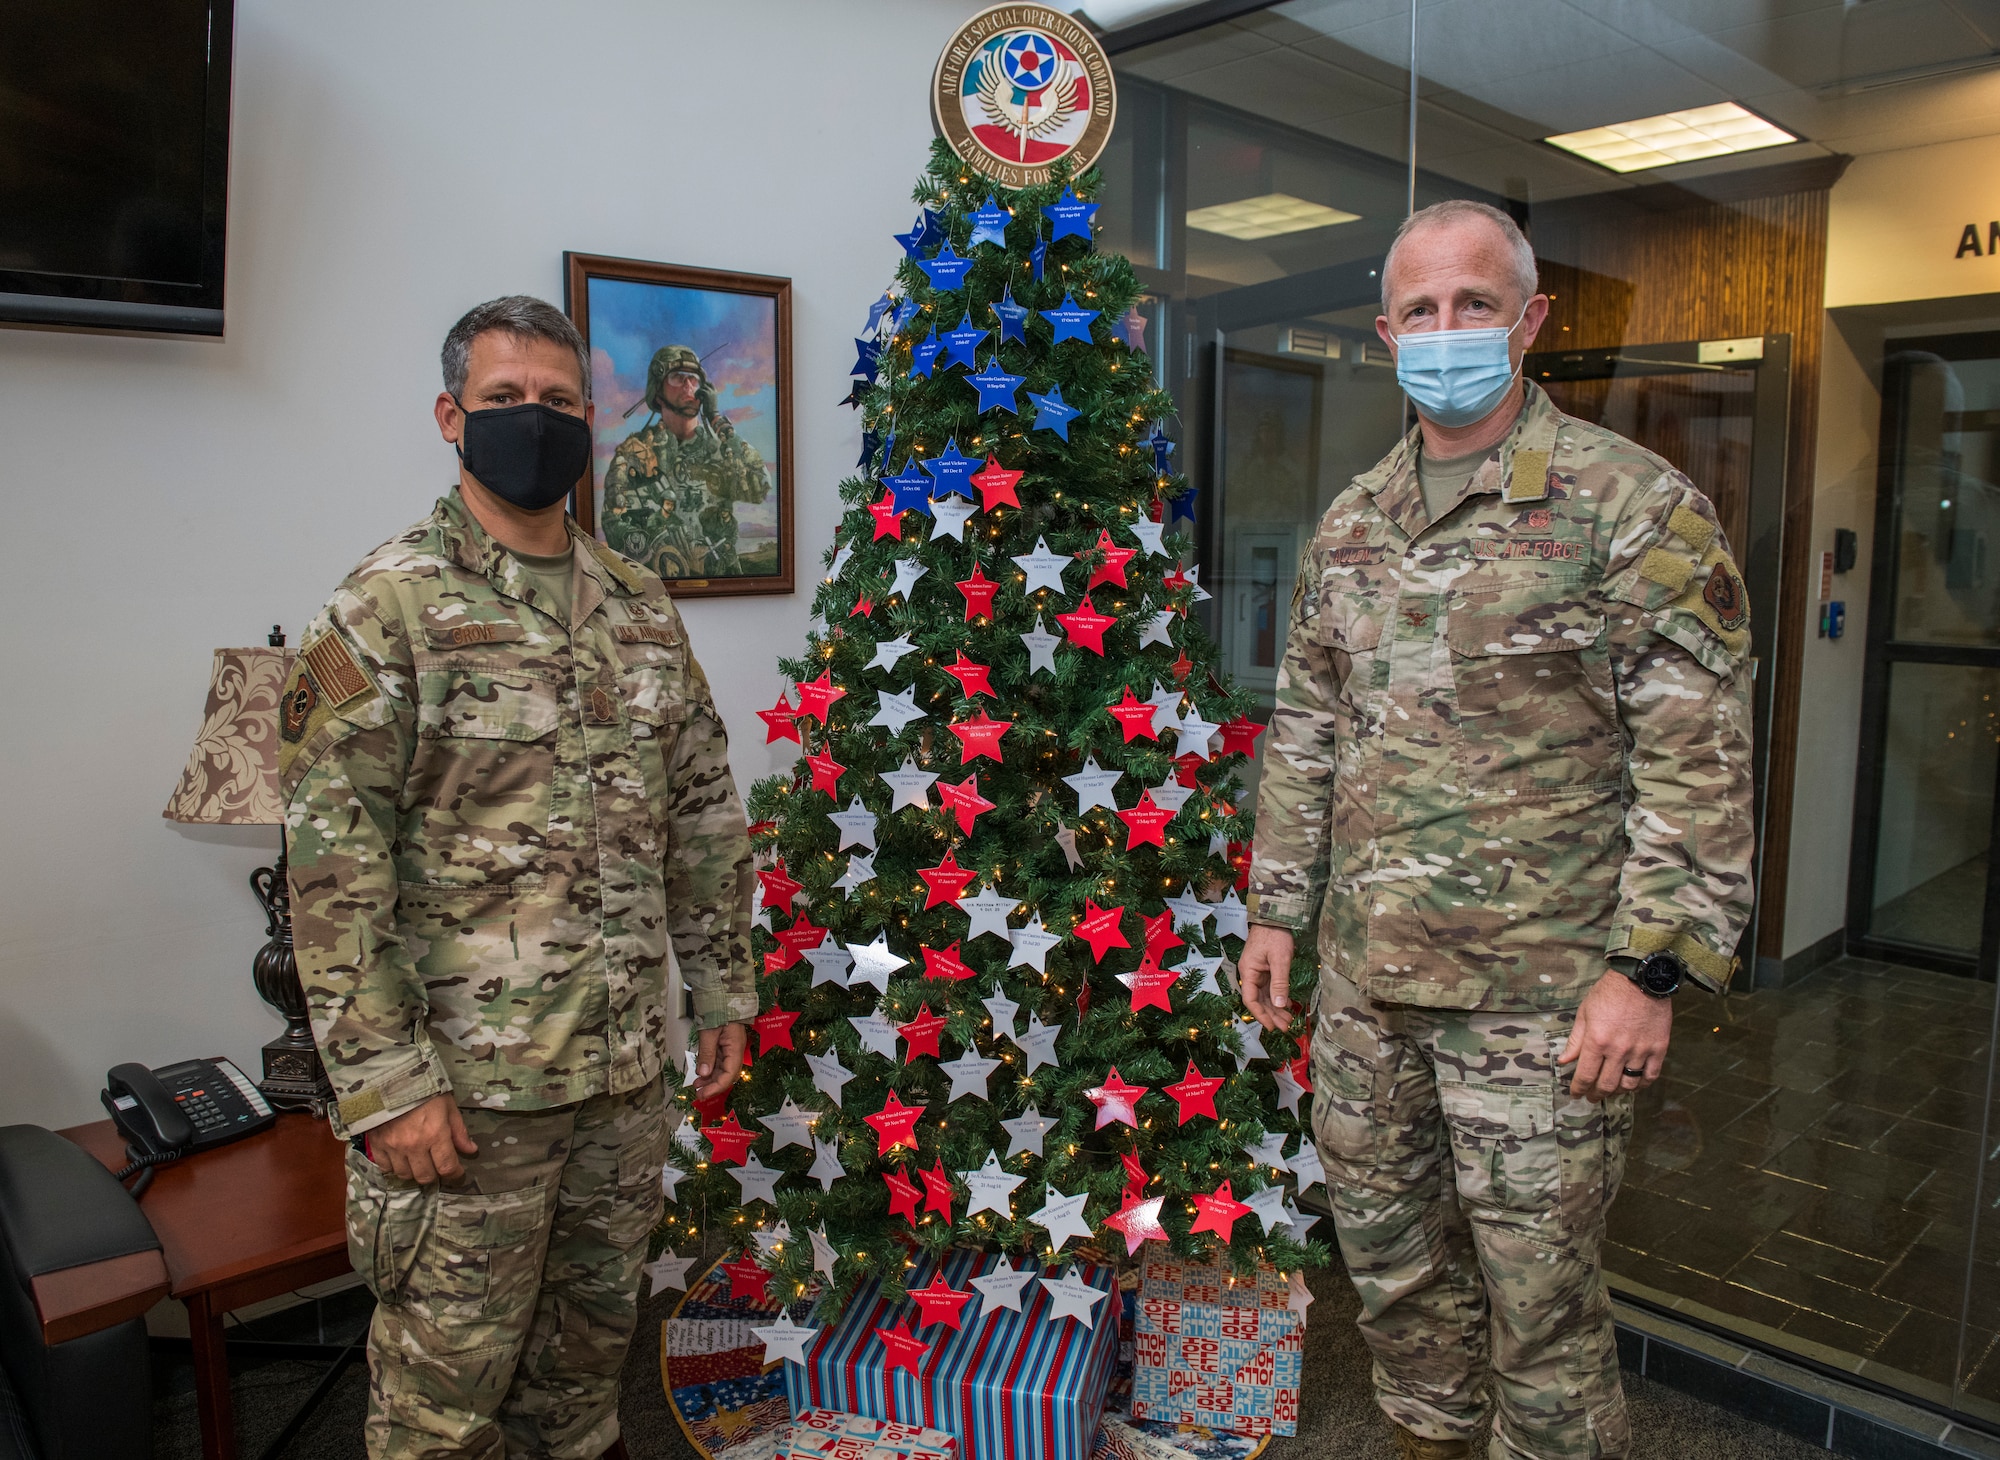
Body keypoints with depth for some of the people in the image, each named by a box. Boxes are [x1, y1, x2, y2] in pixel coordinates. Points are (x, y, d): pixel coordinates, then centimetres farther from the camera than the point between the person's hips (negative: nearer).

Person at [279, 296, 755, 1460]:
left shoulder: (641, 605, 7)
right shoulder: (391, 605, -10)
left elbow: (704, 814, 12)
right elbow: (332, 857, -15)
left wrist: (723, 987, 10)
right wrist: (382, 1079, -17)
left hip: (630, 1066, 5)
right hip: (464, 1082, -5)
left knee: (595, 1334, 22)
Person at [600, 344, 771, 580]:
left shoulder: (721, 444, 12)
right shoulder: (633, 452, 9)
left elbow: (758, 491, -7)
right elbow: (615, 524, 4)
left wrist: (717, 421, -6)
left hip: (722, 576, 0)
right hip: (658, 582, 0)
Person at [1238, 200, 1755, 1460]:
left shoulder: (1637, 506, -8)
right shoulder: (1348, 524, 10)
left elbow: (1701, 763, -11)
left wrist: (1650, 969, -16)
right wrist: (1277, 911, 13)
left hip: (1540, 990, -5)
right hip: (1363, 977, 6)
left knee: (1540, 1296, 6)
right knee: (1388, 1251, 19)